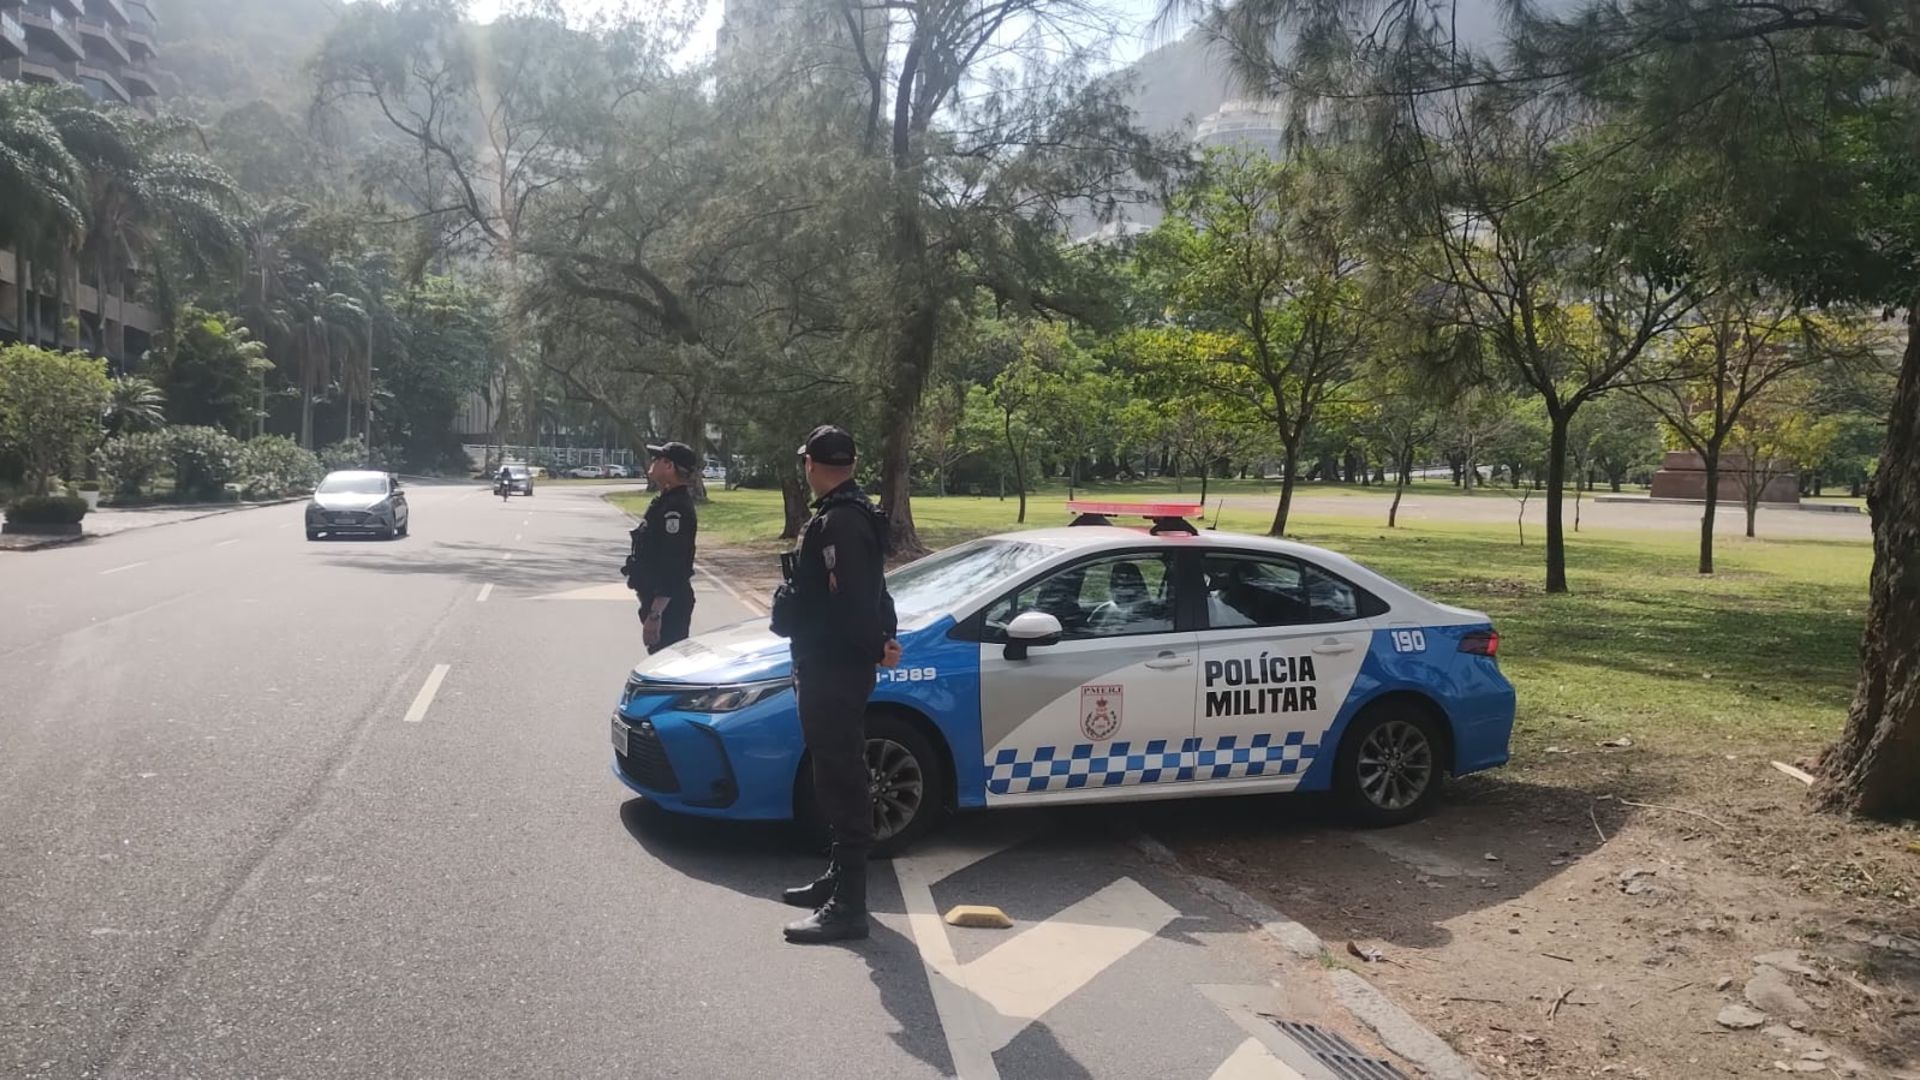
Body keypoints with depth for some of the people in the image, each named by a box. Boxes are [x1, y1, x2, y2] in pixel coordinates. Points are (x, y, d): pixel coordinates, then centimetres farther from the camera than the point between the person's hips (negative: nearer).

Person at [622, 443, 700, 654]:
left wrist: (655, 615, -28)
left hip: (668, 604, -11)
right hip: (656, 599, 11)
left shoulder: (675, 508, -20)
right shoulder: (666, 502, 14)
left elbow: (672, 567, -26)